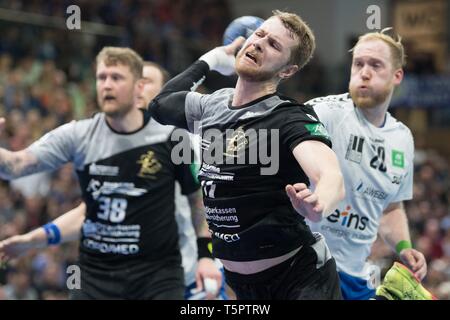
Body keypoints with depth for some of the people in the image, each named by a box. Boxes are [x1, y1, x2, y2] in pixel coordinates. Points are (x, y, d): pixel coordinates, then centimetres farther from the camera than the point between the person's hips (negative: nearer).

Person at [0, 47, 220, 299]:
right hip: (95, 275, 1)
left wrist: (206, 255, 1)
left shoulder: (171, 137, -4)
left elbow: (198, 197, 8)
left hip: (159, 275, -1)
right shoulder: (78, 135, -2)